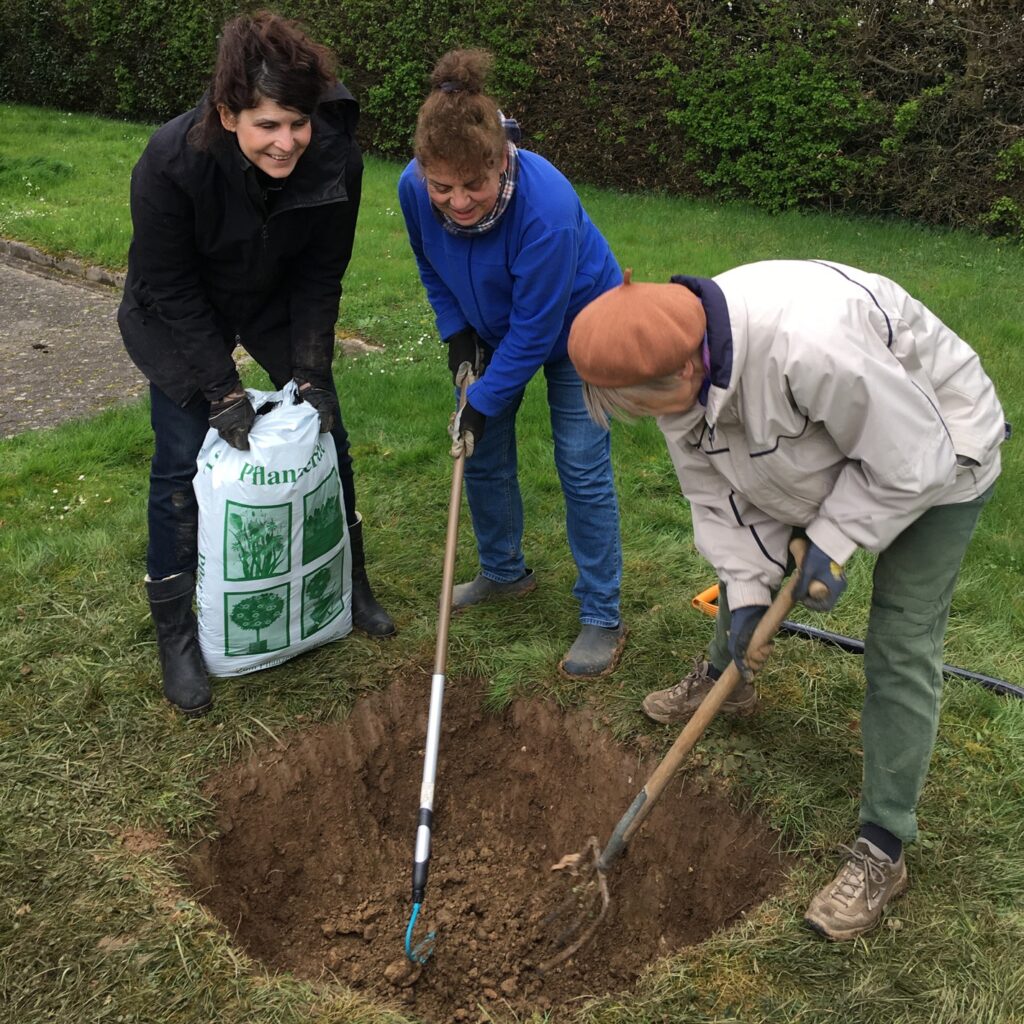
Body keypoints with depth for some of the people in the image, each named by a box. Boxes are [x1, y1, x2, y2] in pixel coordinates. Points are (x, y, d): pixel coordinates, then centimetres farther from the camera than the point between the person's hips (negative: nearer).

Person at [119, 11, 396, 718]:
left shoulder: (335, 157, -26)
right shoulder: (172, 161, -34)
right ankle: (175, 631, 10)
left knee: (326, 433, 4)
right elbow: (171, 287, -24)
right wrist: (224, 391, -26)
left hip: (277, 301, 3)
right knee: (183, 459, -6)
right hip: (177, 315, -3)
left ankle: (349, 579, 27)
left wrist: (310, 372, -17)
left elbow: (321, 275, -13)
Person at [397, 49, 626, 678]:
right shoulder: (415, 188, -23)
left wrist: (483, 404, -24)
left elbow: (534, 330, -31)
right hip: (490, 327, 6)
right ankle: (504, 573, 33)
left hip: (575, 325, -5)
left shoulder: (546, 206, -40)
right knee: (483, 456, 10)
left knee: (583, 466, -6)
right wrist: (456, 334, -9)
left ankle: (603, 620, 4)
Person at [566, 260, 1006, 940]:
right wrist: (745, 591, -14)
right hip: (826, 443, 7)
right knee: (745, 555, 20)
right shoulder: (679, 367, -19)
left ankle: (884, 852, 5)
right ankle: (723, 678, 51)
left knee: (902, 649, -8)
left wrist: (833, 544, -24)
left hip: (932, 456, -7)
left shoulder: (811, 347, -45)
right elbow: (719, 489, -9)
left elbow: (909, 458, -31)